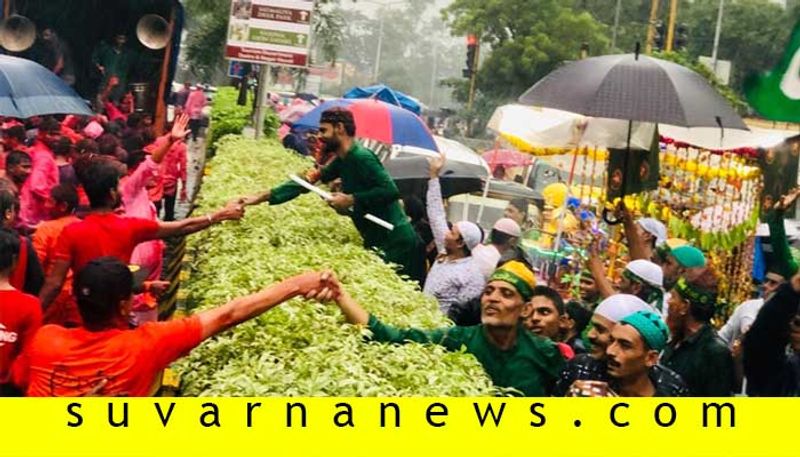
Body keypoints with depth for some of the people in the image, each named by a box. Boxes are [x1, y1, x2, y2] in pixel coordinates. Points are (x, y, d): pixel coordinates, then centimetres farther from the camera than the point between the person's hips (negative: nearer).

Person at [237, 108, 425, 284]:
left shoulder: (361, 157, -17)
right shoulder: (342, 161, 12)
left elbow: (391, 190, -26)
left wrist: (352, 199, -21)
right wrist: (262, 197, 10)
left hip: (396, 242, -10)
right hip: (377, 241, 10)